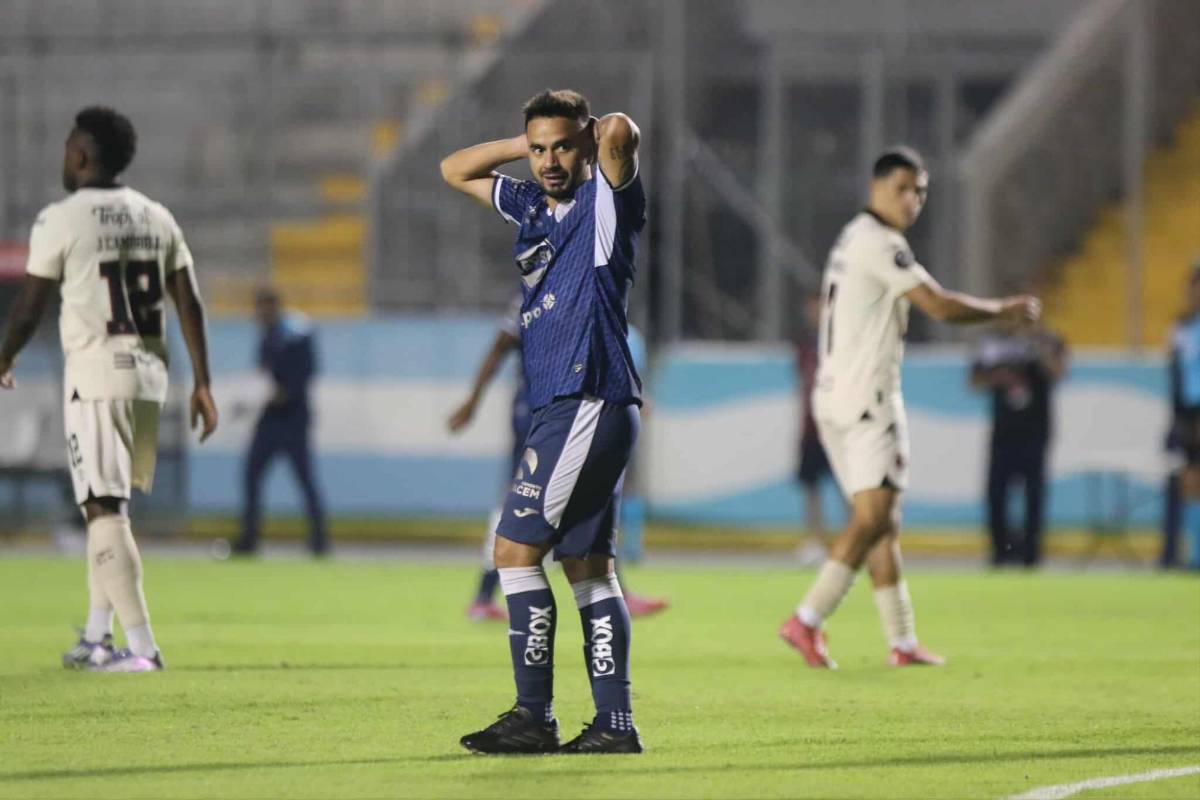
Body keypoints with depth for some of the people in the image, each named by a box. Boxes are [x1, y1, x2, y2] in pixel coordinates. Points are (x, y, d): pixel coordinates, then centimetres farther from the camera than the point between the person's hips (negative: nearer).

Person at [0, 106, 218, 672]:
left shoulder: (61, 220, -6)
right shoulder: (156, 218, 11)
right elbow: (189, 304, 7)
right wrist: (202, 382, 10)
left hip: (96, 375, -6)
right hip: (149, 373, 6)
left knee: (105, 511, -7)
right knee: (109, 507, 18)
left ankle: (141, 646, -15)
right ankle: (96, 638, 23)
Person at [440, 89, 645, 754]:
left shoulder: (604, 202, -6)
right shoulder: (533, 205, 17)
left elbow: (620, 132, -26)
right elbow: (454, 171, 30)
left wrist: (597, 134, -3)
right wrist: (526, 143, 17)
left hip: (590, 399, -9)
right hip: (565, 407, 9)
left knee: (516, 549, -11)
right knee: (587, 567, 6)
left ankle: (533, 717, -11)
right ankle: (615, 723, 6)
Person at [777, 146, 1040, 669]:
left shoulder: (853, 240, 19)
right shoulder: (880, 243, -11)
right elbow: (941, 306, -15)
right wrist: (1006, 310, -3)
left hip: (834, 394, 10)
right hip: (866, 397, -10)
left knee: (881, 524, 10)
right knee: (873, 517, -14)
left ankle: (902, 641, 10)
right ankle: (808, 620, -22)